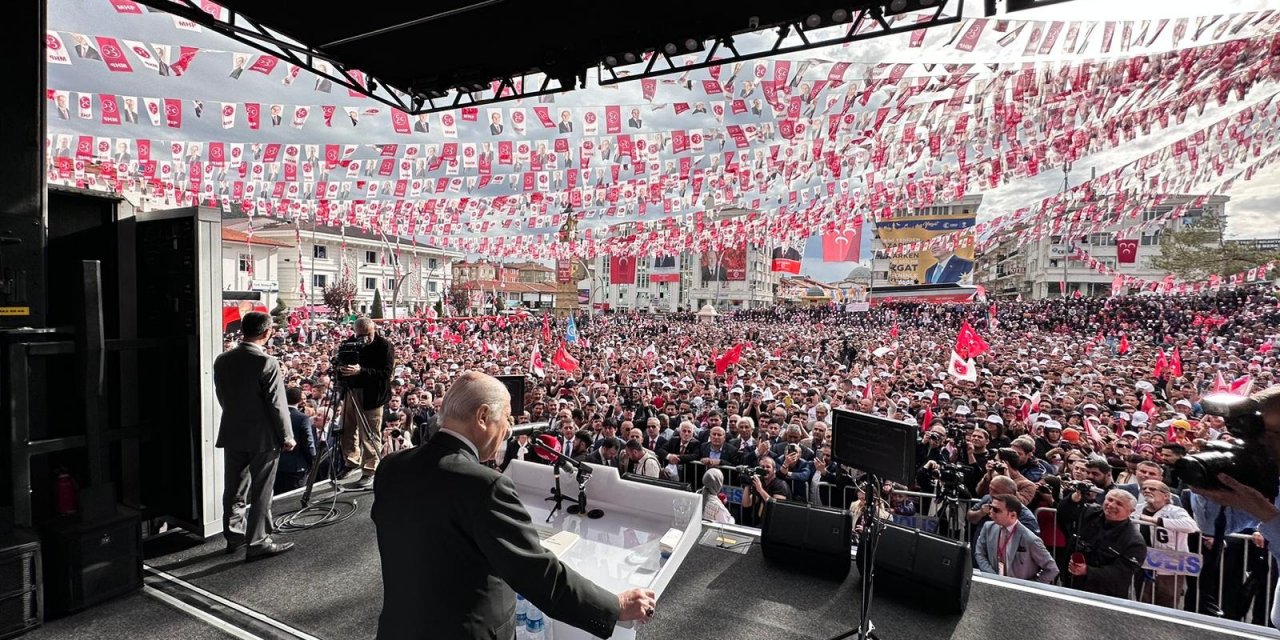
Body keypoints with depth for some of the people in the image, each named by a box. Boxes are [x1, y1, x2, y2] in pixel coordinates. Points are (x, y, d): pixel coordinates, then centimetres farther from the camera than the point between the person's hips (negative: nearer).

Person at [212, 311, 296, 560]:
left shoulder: (222, 361, 0)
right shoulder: (267, 363, -20)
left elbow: (222, 397, 10)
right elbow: (277, 405, -17)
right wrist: (287, 437, -7)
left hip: (232, 434, 6)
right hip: (262, 437, -6)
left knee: (234, 489, 18)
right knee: (260, 493, 5)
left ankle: (234, 536, 32)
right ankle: (256, 544, 12)